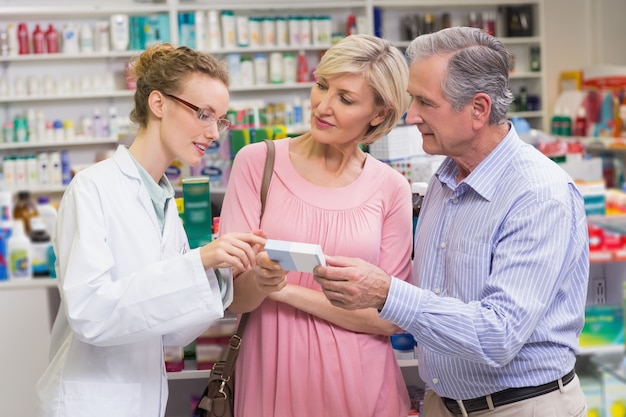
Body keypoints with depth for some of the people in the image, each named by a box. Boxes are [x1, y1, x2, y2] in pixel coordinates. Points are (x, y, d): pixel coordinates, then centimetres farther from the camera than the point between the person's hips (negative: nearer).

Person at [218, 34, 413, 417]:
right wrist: (258, 280, -28)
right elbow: (236, 298, -6)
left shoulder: (391, 188, -3)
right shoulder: (257, 163, -5)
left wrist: (286, 290, -14)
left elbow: (388, 317, -6)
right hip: (273, 375, 0)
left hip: (358, 382, 1)